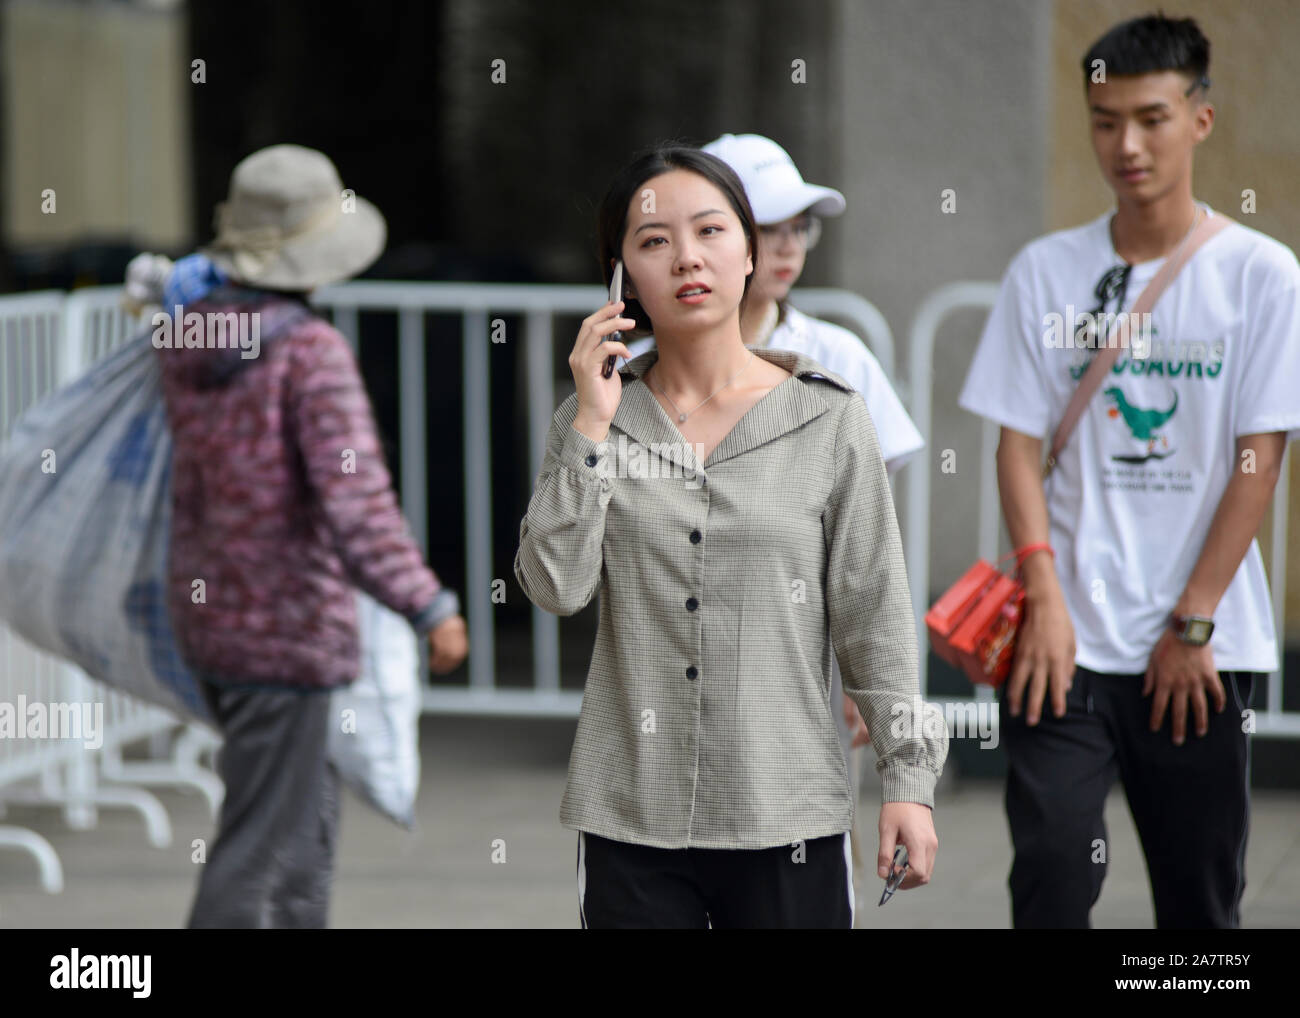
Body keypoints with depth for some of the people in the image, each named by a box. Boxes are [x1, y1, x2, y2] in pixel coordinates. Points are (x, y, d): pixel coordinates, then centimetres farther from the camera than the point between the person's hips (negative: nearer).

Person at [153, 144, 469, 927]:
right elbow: (353, 494, -28)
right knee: (262, 845, -3)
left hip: (209, 615, 9)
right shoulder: (310, 351, -20)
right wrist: (427, 604, -29)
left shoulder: (189, 334, 2)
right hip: (286, 629, -8)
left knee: (309, 812, 25)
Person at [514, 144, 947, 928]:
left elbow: (875, 612, 2)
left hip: (786, 814, -1)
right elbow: (556, 587, -7)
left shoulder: (830, 421, 1)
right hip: (631, 818, 1)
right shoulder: (593, 421, 5)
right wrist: (593, 423, -10)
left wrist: (909, 776, -1)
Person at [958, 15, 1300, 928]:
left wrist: (1193, 625, -8)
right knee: (1051, 869, -12)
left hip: (1207, 647, -1)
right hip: (1070, 639, 1)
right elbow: (1020, 443, 5)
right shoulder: (1046, 272, 7)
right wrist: (1045, 596, -9)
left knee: (1201, 896, 6)